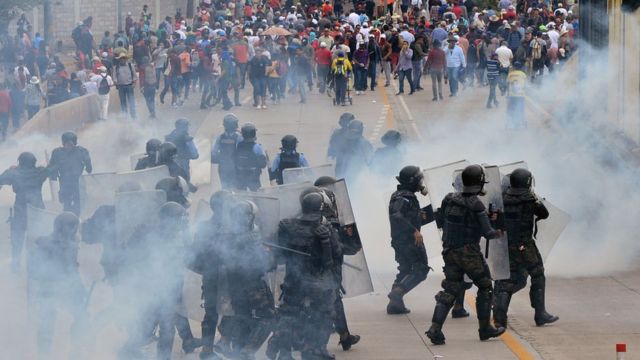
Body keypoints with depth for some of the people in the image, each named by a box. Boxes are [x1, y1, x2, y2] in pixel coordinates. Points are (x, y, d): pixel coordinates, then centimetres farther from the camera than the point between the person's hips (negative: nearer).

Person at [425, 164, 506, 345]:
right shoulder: (477, 205, -16)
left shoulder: (449, 199, 0)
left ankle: (435, 329, -7)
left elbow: (440, 221, 10)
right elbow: (487, 233, -14)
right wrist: (498, 233, 7)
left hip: (449, 252, 5)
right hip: (469, 253, -5)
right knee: (485, 287, 13)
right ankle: (485, 328, 17)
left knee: (450, 290, 8)